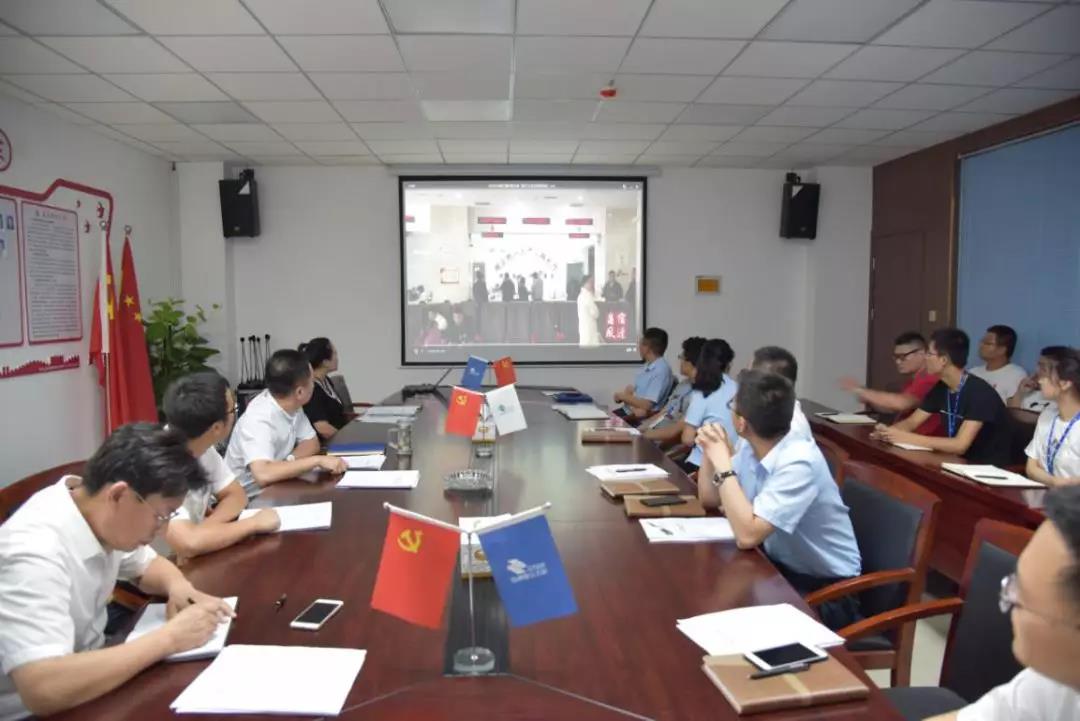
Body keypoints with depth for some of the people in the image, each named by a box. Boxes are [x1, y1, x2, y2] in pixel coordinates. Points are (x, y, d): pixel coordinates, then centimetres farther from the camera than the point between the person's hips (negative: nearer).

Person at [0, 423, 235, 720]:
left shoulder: (102, 516, -7)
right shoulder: (35, 551, -30)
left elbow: (147, 565, 11)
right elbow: (44, 692, -38)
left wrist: (178, 586, -10)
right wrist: (170, 638, -31)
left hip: (87, 675, 7)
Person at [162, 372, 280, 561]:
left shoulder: (201, 445, -6)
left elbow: (236, 495, 4)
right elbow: (188, 544, -38)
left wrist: (205, 527, -16)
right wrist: (255, 523, -25)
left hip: (192, 560, 7)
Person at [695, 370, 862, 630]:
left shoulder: (799, 462, -28)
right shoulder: (750, 449, -4)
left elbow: (747, 535, -33)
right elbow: (709, 500, 9)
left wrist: (723, 463, -27)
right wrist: (709, 452, -7)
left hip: (826, 587, -7)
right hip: (780, 566, 7)